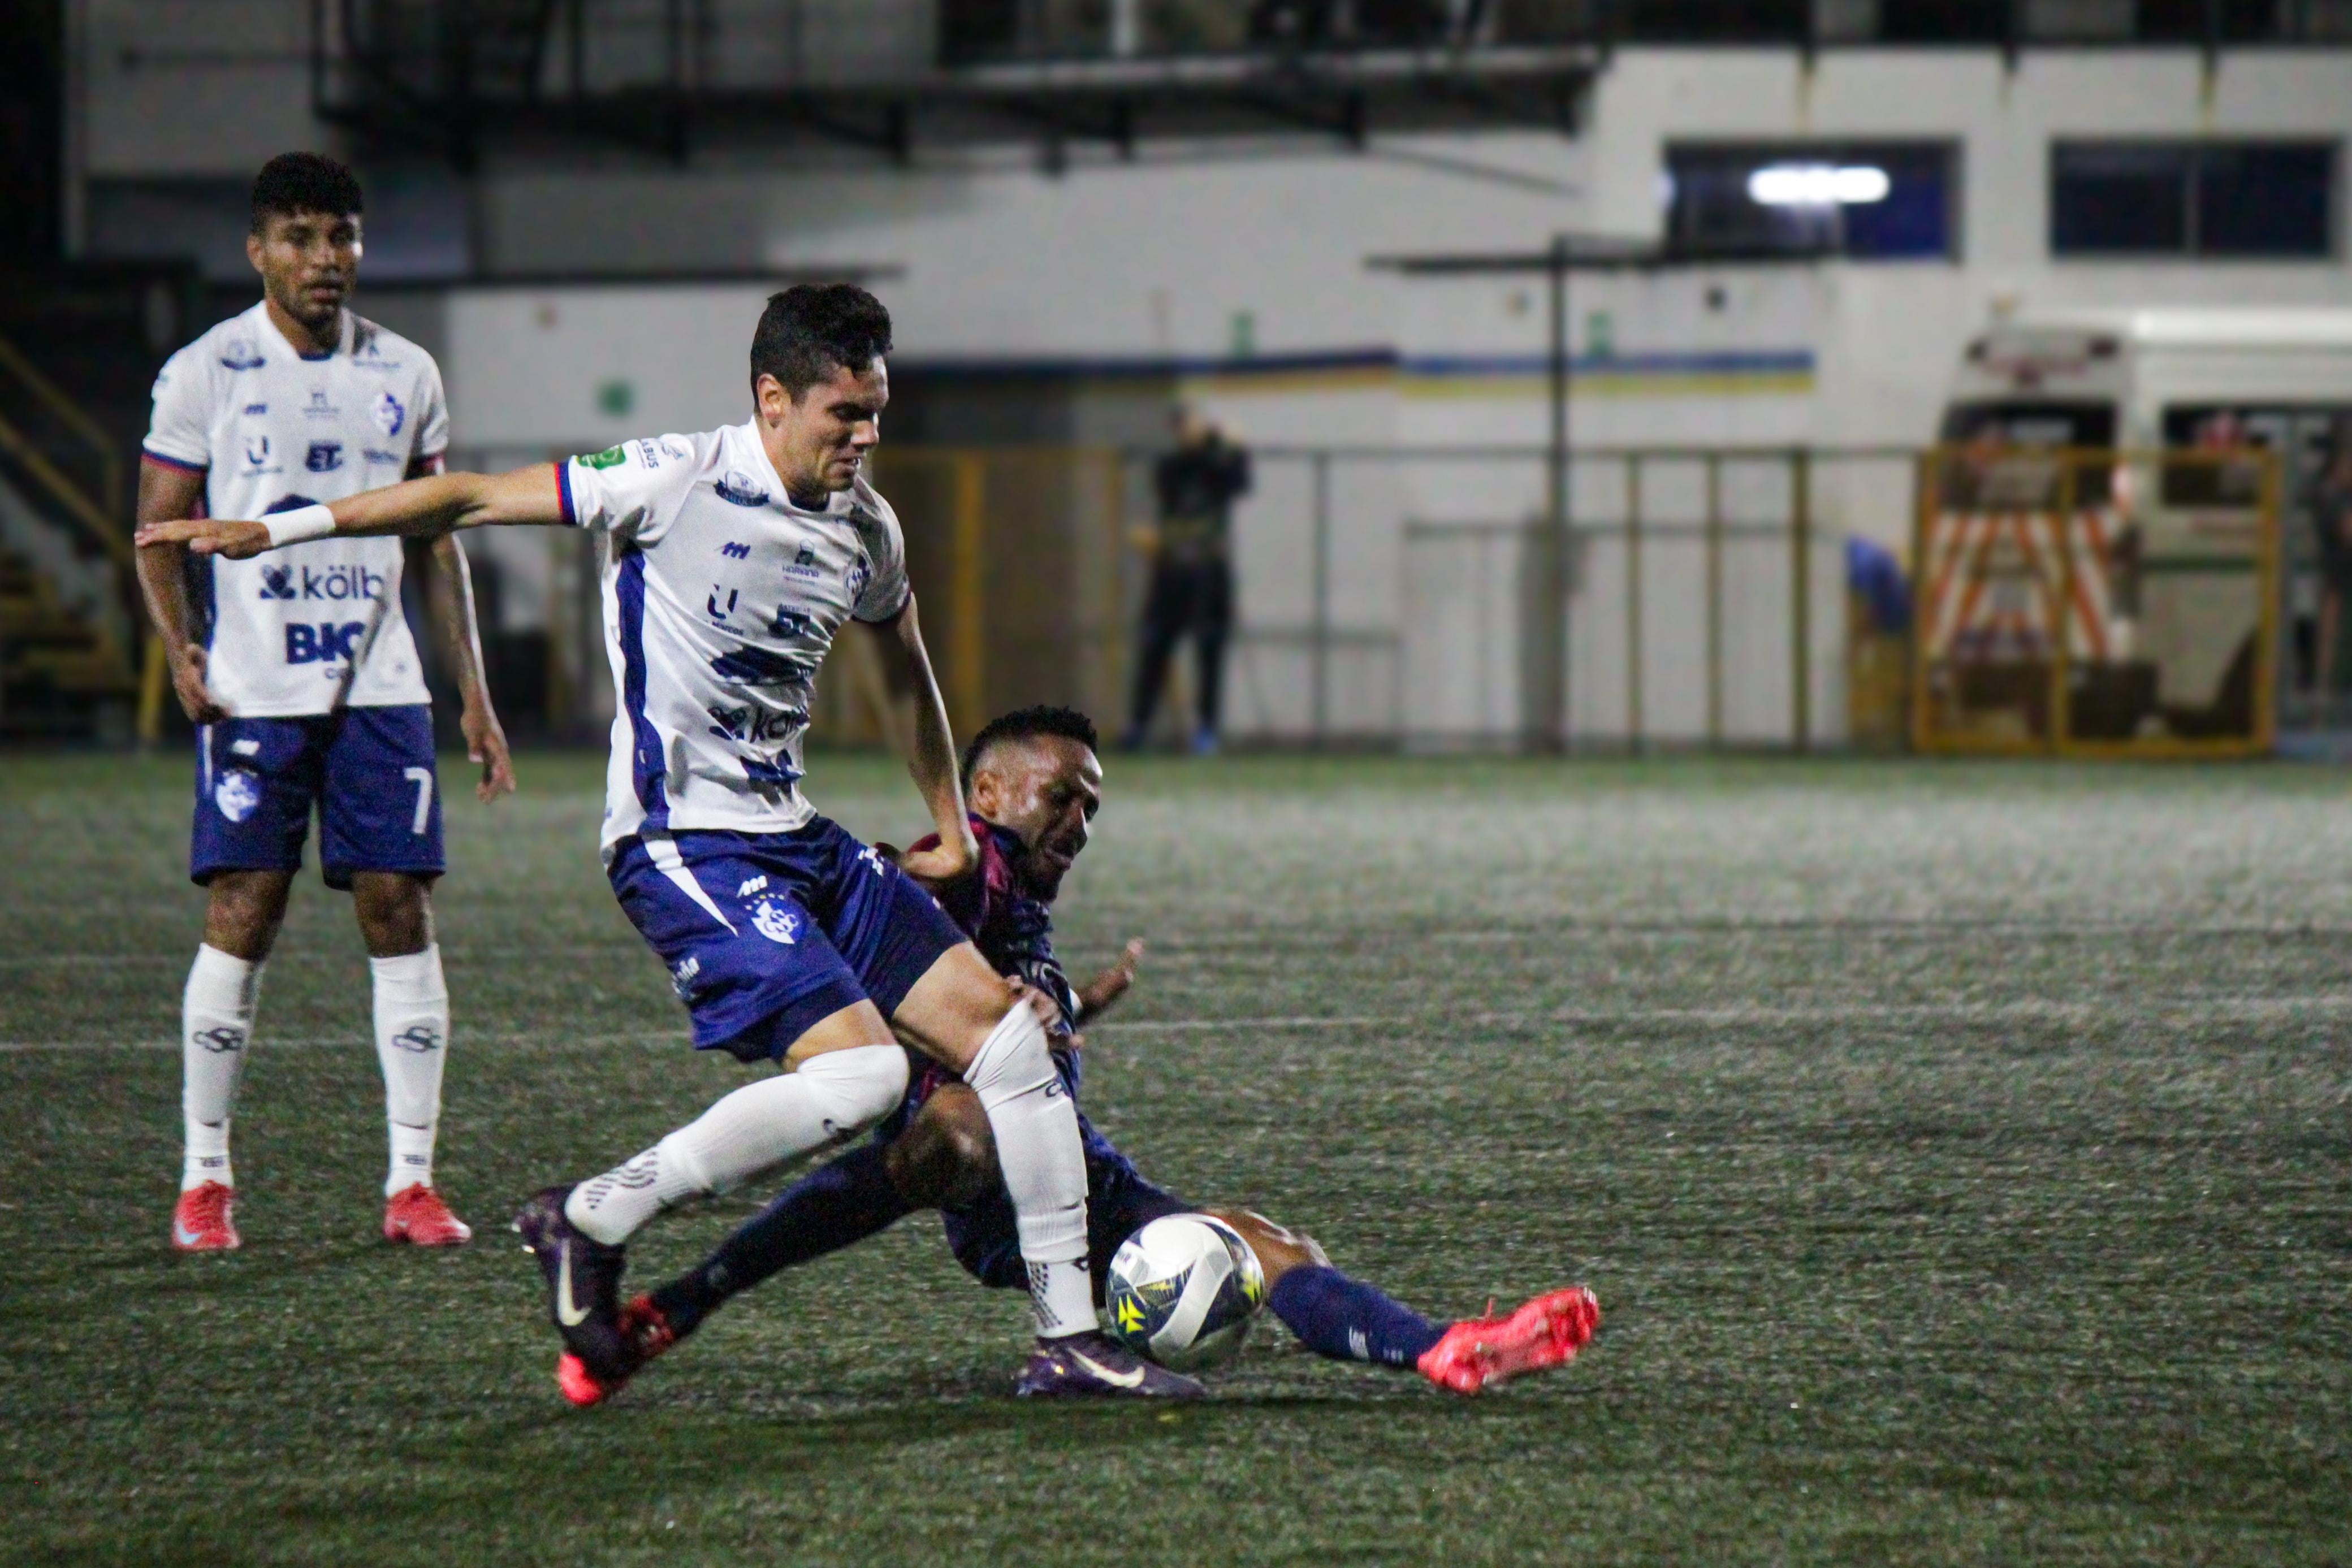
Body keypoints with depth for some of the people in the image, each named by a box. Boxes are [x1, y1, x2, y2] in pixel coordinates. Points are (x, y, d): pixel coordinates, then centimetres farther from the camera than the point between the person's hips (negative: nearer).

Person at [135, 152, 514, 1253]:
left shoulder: (404, 375, 10)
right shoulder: (205, 373, 0)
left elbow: (439, 540, 16)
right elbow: (159, 531, 3)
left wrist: (475, 695, 12)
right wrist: (181, 648, -14)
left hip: (380, 687, 3)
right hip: (253, 695, -3)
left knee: (400, 912, -2)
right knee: (240, 921, -5)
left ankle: (412, 1180, 2)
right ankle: (204, 1176, 6)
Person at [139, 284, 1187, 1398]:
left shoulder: (867, 527, 8)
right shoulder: (678, 481, -13)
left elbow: (907, 669, 29)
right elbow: (473, 500, -7)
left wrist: (952, 826, 29)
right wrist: (276, 531, -7)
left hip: (794, 835, 8)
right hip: (679, 843, -8)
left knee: (1003, 1028, 1)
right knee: (859, 1072, -23)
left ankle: (1069, 1336, 10)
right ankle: (592, 1221, -7)